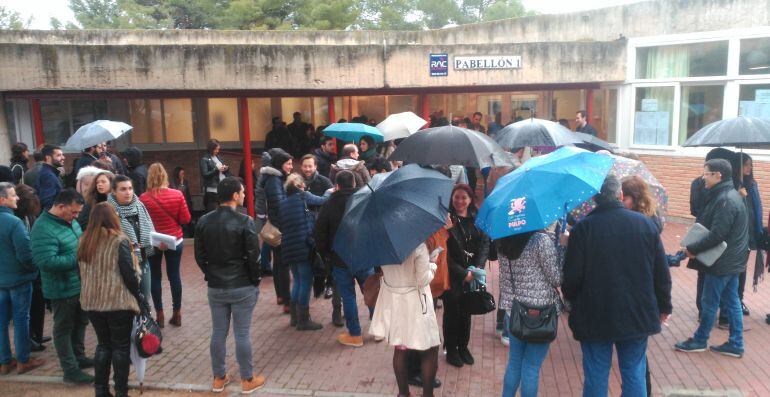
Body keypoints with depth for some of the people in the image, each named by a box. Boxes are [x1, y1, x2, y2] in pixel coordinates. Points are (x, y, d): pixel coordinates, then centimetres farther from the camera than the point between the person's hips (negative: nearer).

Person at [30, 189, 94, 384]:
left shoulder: (70, 221, 3)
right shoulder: (44, 229, -24)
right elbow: (46, 261, -32)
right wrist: (78, 258, -26)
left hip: (80, 284, 9)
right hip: (62, 289, -9)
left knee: (80, 322, 22)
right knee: (64, 328, 6)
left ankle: (79, 357, 39)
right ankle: (70, 369, 17)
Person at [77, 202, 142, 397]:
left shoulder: (84, 241, 5)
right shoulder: (119, 241, -12)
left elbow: (82, 272, 13)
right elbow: (129, 274, -11)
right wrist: (137, 296, 1)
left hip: (92, 302, 5)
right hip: (118, 302, -5)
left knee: (103, 344, 17)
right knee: (121, 346, 6)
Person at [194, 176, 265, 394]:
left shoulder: (203, 221, 0)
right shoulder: (245, 222, -16)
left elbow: (199, 256, 5)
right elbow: (253, 256, -13)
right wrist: (256, 280, 1)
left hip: (215, 287, 5)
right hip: (243, 287, -4)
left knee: (218, 332, 14)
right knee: (242, 334, 5)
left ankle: (219, 378, 26)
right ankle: (247, 380, 17)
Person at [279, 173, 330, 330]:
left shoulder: (283, 203, 16)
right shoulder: (304, 196, -2)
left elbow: (283, 225, 19)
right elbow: (324, 201, 7)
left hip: (289, 248, 7)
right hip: (304, 246, -7)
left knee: (297, 281, 18)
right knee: (306, 282, 0)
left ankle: (295, 317, 24)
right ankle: (303, 320, 5)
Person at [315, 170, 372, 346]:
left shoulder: (328, 206, -7)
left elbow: (319, 235, -3)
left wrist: (326, 254, 10)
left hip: (340, 259, -2)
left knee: (348, 296, 6)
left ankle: (355, 335, 12)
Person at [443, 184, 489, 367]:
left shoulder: (477, 219, 2)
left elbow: (485, 243, 1)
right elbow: (445, 252, -12)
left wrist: (479, 267, -13)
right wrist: (462, 273, -14)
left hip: (472, 275, 4)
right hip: (452, 276, -4)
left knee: (466, 311, 13)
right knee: (452, 312, 7)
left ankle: (463, 347, 31)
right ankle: (451, 349, 23)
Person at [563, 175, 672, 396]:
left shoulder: (583, 228, -12)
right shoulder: (645, 224, -2)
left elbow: (571, 277, -12)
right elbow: (662, 272, 2)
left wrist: (571, 299, 9)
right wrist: (664, 306, 15)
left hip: (594, 318, -2)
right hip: (638, 316, 3)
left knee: (596, 377, 9)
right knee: (634, 374, 15)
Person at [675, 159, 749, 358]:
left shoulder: (724, 201, -24)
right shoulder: (730, 195, 9)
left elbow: (716, 236, -26)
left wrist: (693, 249, -15)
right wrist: (696, 247, 5)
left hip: (722, 262, -9)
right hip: (732, 259, 9)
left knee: (709, 303, 5)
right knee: (731, 301, 15)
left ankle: (699, 341, 20)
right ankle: (735, 344, 23)